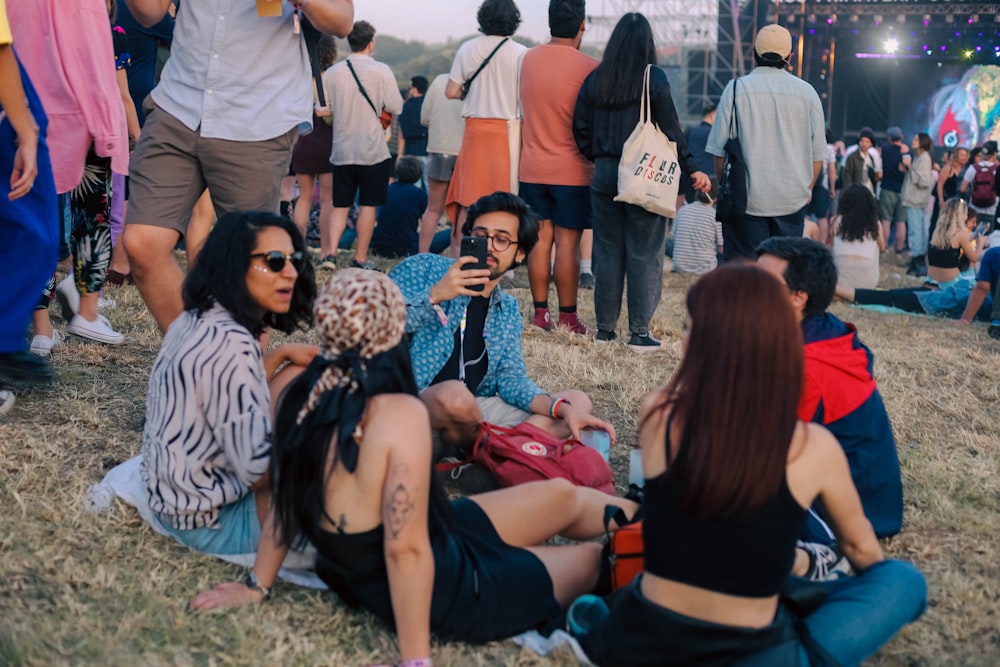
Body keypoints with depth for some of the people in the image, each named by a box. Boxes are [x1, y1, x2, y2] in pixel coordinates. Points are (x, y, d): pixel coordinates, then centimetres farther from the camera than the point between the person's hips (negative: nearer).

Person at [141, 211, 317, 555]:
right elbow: (258, 469, -28)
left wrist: (280, 355, 9)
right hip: (208, 523, -10)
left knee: (301, 375, 9)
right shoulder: (230, 345, -27)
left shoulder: (197, 321, 2)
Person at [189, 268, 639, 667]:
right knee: (595, 557, 16)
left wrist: (256, 586, 13)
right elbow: (406, 549, -33)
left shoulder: (303, 397, -10)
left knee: (564, 496, 22)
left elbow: (285, 501, 2)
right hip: (442, 594, -8)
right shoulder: (399, 415, -33)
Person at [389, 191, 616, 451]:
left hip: (474, 410, 6)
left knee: (578, 401, -1)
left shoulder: (508, 311, 18)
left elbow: (511, 378, 9)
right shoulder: (423, 269, 0)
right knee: (455, 394, -40)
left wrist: (563, 408, -9)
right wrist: (434, 296, -24)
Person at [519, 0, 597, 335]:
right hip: (571, 170, -4)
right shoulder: (588, 67, -12)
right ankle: (567, 317, 3)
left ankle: (540, 312, 11)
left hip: (532, 168, 5)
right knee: (567, 241, -1)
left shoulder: (528, 59, 4)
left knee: (541, 238, 8)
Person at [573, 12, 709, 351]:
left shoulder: (595, 79, 3)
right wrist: (691, 170, 0)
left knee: (607, 251, 11)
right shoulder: (654, 78, -8)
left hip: (604, 174, 4)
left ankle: (605, 328, 17)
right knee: (644, 254, 2)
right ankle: (639, 332, 3)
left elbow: (581, 127, 6)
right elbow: (670, 129, -8)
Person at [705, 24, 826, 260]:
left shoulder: (736, 88, -2)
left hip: (747, 200, -2)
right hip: (793, 200, 2)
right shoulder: (807, 92, 4)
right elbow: (817, 155, 7)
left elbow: (720, 150, -1)